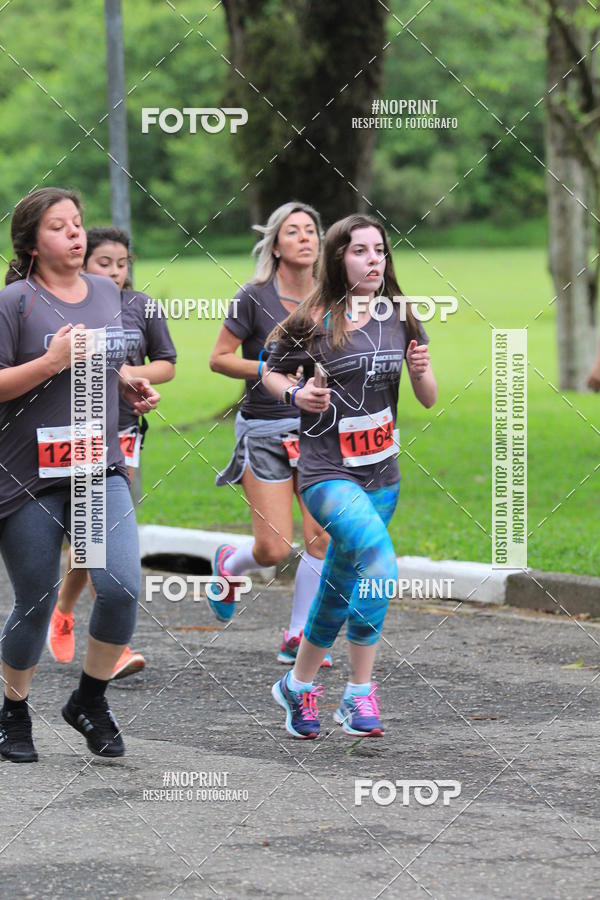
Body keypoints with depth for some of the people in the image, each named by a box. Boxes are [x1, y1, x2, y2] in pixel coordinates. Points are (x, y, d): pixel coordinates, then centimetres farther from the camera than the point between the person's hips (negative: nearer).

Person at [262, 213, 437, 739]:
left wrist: (421, 372, -12)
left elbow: (428, 400, 9)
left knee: (339, 589, 15)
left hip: (382, 473, 6)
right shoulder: (316, 321, -9)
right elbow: (270, 372, 5)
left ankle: (299, 685, 35)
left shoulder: (400, 319, 4)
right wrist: (295, 396, -15)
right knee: (380, 562, -27)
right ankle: (359, 694, -17)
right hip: (327, 472, -6)